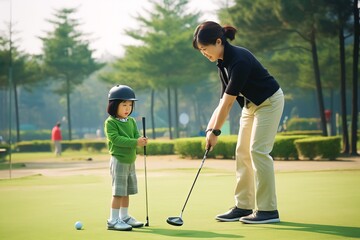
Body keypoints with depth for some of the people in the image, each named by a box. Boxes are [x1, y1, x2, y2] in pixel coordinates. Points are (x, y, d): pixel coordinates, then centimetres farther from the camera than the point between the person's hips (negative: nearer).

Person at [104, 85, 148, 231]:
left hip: (131, 160, 8)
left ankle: (124, 217, 25)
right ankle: (113, 220, -2)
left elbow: (136, 135, 2)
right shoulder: (110, 122, -12)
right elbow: (116, 139, -22)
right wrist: (135, 142, -29)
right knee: (118, 191, -7)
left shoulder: (132, 121, 11)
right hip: (118, 160, -7)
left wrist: (141, 140, -22)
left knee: (127, 191, 14)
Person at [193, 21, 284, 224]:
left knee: (258, 150, -14)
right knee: (243, 152, 6)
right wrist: (211, 127, -7)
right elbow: (225, 101, 0)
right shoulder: (223, 61, -2)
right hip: (250, 104, 9)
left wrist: (215, 131, -23)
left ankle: (268, 210, -10)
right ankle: (243, 207, 9)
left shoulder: (239, 60, -30)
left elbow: (228, 101, -28)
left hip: (269, 101, -9)